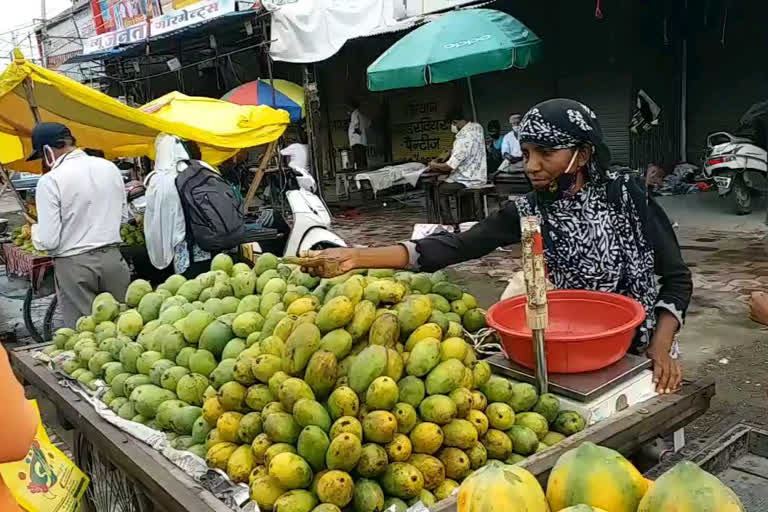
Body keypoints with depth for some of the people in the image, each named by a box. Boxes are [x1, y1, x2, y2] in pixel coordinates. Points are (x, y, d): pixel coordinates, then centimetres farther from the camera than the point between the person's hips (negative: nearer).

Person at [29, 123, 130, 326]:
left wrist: (35, 229, 8)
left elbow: (48, 241, -12)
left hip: (74, 264, -5)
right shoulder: (110, 167, 3)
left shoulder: (50, 181, -12)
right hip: (112, 257, 5)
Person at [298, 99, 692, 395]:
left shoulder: (627, 196, -10)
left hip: (640, 352, 0)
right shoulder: (527, 212, -8)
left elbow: (677, 278, -3)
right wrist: (354, 258, -26)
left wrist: (661, 348, -16)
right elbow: (454, 247, -18)